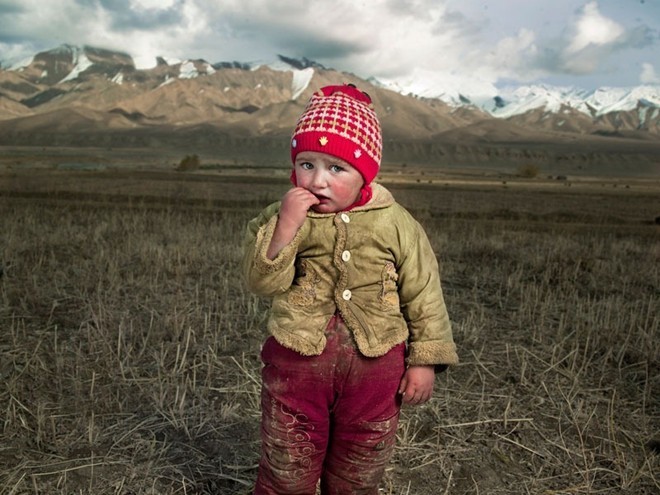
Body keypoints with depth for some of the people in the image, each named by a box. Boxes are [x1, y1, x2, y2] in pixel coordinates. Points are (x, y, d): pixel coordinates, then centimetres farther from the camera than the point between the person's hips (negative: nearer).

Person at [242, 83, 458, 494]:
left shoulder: (395, 223, -6)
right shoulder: (279, 218, -6)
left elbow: (424, 295, -1)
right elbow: (263, 281, -17)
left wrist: (424, 361, -2)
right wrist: (287, 225, -28)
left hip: (374, 366, 0)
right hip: (297, 363, 0)